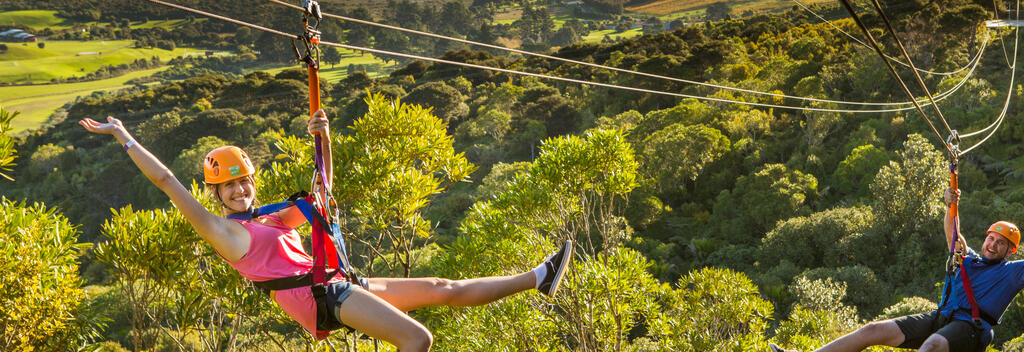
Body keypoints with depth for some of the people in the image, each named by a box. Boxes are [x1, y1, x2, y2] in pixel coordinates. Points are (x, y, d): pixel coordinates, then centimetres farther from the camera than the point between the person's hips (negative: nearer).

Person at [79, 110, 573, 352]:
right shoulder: (219, 229, 5)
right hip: (317, 294, -8)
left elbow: (322, 190, 31)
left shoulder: (277, 219, 26)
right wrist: (125, 139, 2)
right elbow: (167, 182, 1)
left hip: (339, 289, 8)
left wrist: (323, 139, 19)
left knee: (446, 289, 9)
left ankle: (539, 278, 12)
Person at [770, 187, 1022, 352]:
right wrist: (951, 205, -4)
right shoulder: (969, 259, 27)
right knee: (874, 330, -8)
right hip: (940, 318, 6)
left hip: (970, 327, -6)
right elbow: (951, 233, 16)